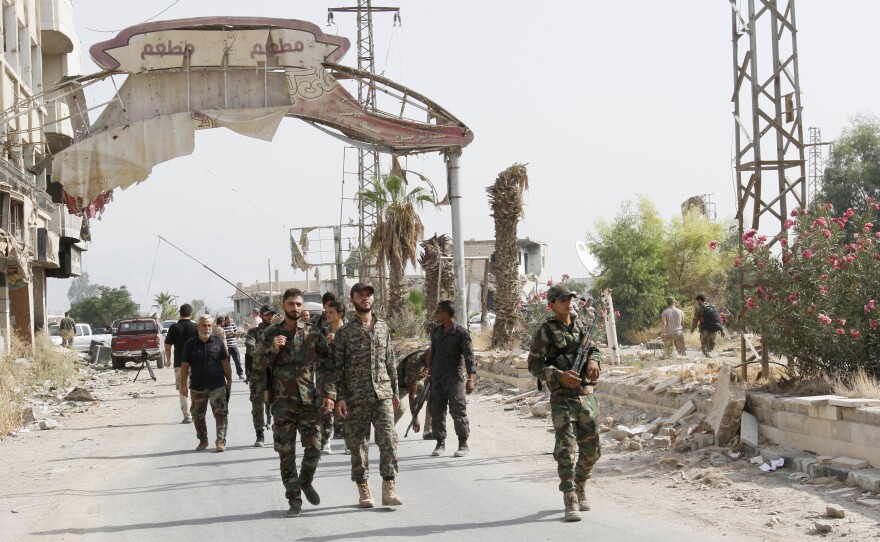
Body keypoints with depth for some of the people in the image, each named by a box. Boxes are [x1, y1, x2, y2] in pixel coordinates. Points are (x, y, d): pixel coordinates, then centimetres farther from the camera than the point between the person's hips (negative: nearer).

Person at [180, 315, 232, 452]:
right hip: (197, 387, 1)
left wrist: (229, 380, 7)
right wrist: (183, 385, -1)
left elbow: (224, 362, 8)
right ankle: (203, 441, 25)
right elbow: (185, 366, 2)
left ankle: (221, 441, -8)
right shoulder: (190, 344, 0)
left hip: (217, 385, -1)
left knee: (221, 413, -9)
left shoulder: (218, 342, 2)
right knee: (198, 415, 10)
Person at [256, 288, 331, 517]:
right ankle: (294, 500, 8)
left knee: (314, 448, -2)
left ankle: (306, 482, 27)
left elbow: (327, 363, 6)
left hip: (308, 400, 0)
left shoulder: (313, 334, 3)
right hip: (282, 402, 0)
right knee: (286, 452, 0)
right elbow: (260, 362, 3)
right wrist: (273, 348, -17)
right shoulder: (271, 333, 3)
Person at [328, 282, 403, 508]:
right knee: (357, 445, 4)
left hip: (382, 394, 2)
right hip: (356, 397, -2)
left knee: (388, 441, -9)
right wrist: (339, 397, -9)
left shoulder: (383, 327, 11)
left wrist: (394, 392, 14)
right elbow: (337, 368, -2)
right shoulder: (344, 332, 0)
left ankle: (389, 490, -6)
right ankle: (364, 491, 14)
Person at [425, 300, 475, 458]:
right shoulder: (436, 332, 10)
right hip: (436, 378, 6)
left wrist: (470, 379, -19)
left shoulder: (461, 333, -9)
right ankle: (440, 443, 14)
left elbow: (469, 357, -12)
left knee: (458, 411, -5)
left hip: (454, 378, -6)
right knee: (436, 410, 5)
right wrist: (430, 372, 20)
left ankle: (463, 444, 3)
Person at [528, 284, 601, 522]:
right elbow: (534, 364, -6)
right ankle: (570, 502, -12)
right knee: (566, 448, -12)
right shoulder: (545, 331, -4)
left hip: (586, 395, 6)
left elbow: (594, 349, 17)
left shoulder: (580, 326, 13)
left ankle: (579, 486, 36)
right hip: (562, 398, -6)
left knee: (591, 449, 13)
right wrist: (559, 376, -20)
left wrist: (594, 360, -8)